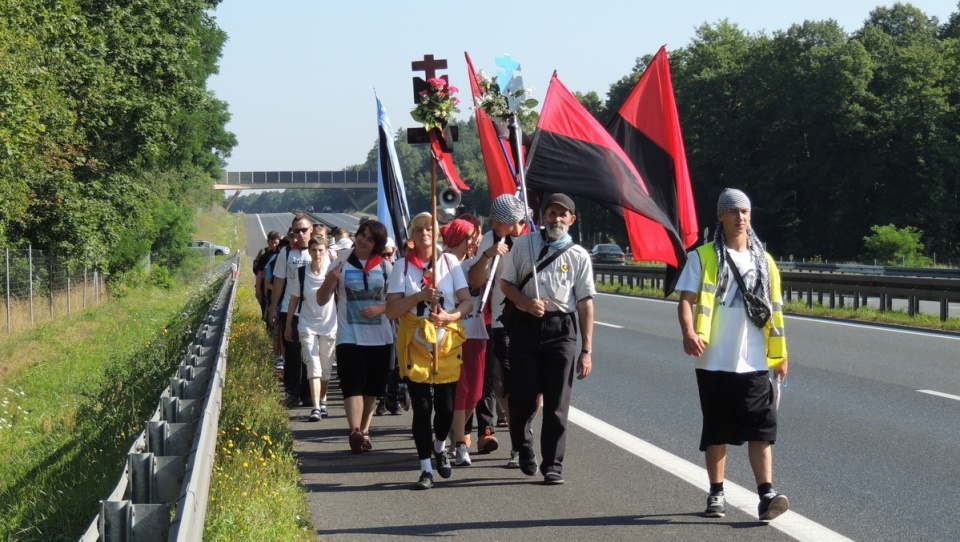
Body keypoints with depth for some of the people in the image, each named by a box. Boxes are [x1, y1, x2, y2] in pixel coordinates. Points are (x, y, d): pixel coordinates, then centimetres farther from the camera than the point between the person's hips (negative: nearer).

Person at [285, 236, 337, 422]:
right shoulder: (301, 273, -1)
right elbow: (294, 299, 7)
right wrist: (288, 324, 9)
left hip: (329, 324, 0)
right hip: (308, 325, 0)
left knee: (326, 368, 10)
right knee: (313, 365, -11)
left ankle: (322, 402, 30)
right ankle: (316, 407, -16)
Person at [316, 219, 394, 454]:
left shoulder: (385, 267, 7)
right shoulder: (341, 265, 3)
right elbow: (321, 300, 0)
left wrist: (380, 308, -12)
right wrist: (329, 280, -19)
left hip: (380, 337, 2)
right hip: (350, 336, -2)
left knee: (372, 387, 8)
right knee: (353, 384, -16)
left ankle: (364, 430, 19)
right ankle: (355, 431, -28)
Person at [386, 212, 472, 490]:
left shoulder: (450, 262, 4)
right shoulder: (403, 265, 2)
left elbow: (467, 302, 1)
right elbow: (391, 309, -4)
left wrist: (450, 316, -19)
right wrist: (420, 296, -17)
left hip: (448, 339, 1)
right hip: (415, 341, -1)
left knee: (446, 405, 0)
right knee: (421, 407, -3)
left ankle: (439, 447, 31)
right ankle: (426, 469, 5)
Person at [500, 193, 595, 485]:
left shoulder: (579, 255, 4)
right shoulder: (524, 244, 6)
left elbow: (585, 303, 2)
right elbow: (506, 282, 11)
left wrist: (586, 350, -2)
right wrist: (526, 302, -11)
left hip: (561, 330, -1)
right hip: (526, 326, 1)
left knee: (557, 403, 0)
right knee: (522, 396, 2)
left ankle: (553, 465, 7)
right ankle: (524, 448, 28)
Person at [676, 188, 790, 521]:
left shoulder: (764, 261, 13)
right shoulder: (703, 257, 2)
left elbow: (773, 310, 16)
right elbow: (686, 299, -6)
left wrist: (780, 355, 13)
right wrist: (689, 331, -25)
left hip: (754, 362, 2)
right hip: (715, 361, -2)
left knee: (762, 429, -6)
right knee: (716, 432, 6)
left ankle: (766, 494, -9)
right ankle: (716, 494, 16)